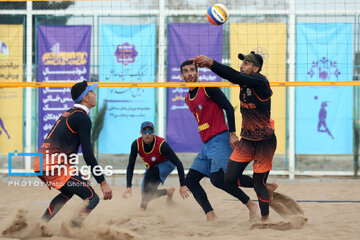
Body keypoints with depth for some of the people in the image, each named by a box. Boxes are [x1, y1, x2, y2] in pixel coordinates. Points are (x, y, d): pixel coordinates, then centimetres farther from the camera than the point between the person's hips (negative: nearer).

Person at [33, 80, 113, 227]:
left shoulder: (68, 114, 22)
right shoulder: (82, 117, -8)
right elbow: (88, 154, -15)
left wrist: (78, 176, 36)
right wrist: (102, 182, -16)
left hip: (40, 163, 10)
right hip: (56, 165, -10)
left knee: (68, 192, 34)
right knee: (92, 198, -11)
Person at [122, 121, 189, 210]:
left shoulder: (162, 144, -33)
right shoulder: (136, 144, -23)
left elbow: (178, 164, -30)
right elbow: (130, 167, -16)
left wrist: (183, 186, -34)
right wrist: (128, 187, -27)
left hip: (166, 165, -5)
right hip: (151, 168, 5)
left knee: (150, 173, -35)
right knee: (148, 193, -7)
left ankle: (143, 205, -28)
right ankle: (168, 191, 23)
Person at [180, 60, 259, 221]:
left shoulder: (208, 89, -6)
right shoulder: (188, 99, 18)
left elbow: (229, 108, -9)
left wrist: (232, 134, -15)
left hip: (219, 140, -9)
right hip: (206, 145, 9)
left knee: (217, 178, -23)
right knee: (190, 181, -1)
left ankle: (251, 205, -11)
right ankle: (211, 216, -5)